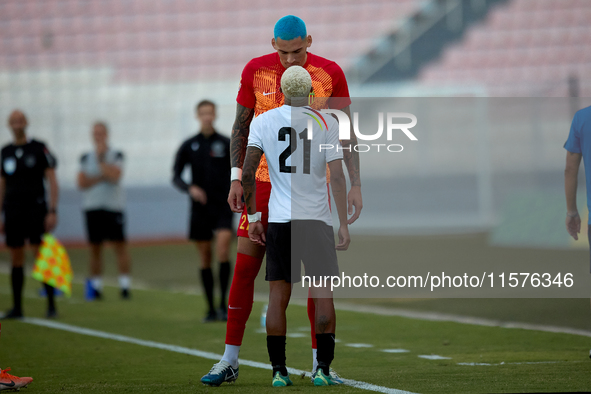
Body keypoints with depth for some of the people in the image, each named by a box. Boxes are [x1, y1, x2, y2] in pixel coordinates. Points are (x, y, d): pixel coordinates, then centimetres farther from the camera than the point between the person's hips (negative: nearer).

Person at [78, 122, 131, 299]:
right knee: (95, 248, 5)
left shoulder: (116, 156, 3)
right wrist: (101, 178, -9)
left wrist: (101, 159, -10)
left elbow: (115, 175, -14)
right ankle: (96, 287, 10)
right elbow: (82, 183, 1)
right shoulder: (86, 158, 11)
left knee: (120, 245, -8)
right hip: (92, 206, 3)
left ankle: (125, 286, -8)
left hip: (113, 206, -3)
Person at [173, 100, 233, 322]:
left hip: (223, 206, -2)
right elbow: (176, 177, 5)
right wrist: (190, 188, -13)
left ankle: (224, 305, -11)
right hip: (200, 207, 2)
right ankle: (211, 309, 13)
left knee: (222, 252, -18)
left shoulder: (226, 144, 2)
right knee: (205, 259, 5)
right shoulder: (189, 146, 5)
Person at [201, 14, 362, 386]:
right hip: (265, 182, 1)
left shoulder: (330, 74, -4)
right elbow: (241, 124, 8)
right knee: (245, 268, -2)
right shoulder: (256, 70, -1)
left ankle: (320, 360, 9)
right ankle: (230, 360, 6)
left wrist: (355, 185, -2)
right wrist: (236, 177, 0)